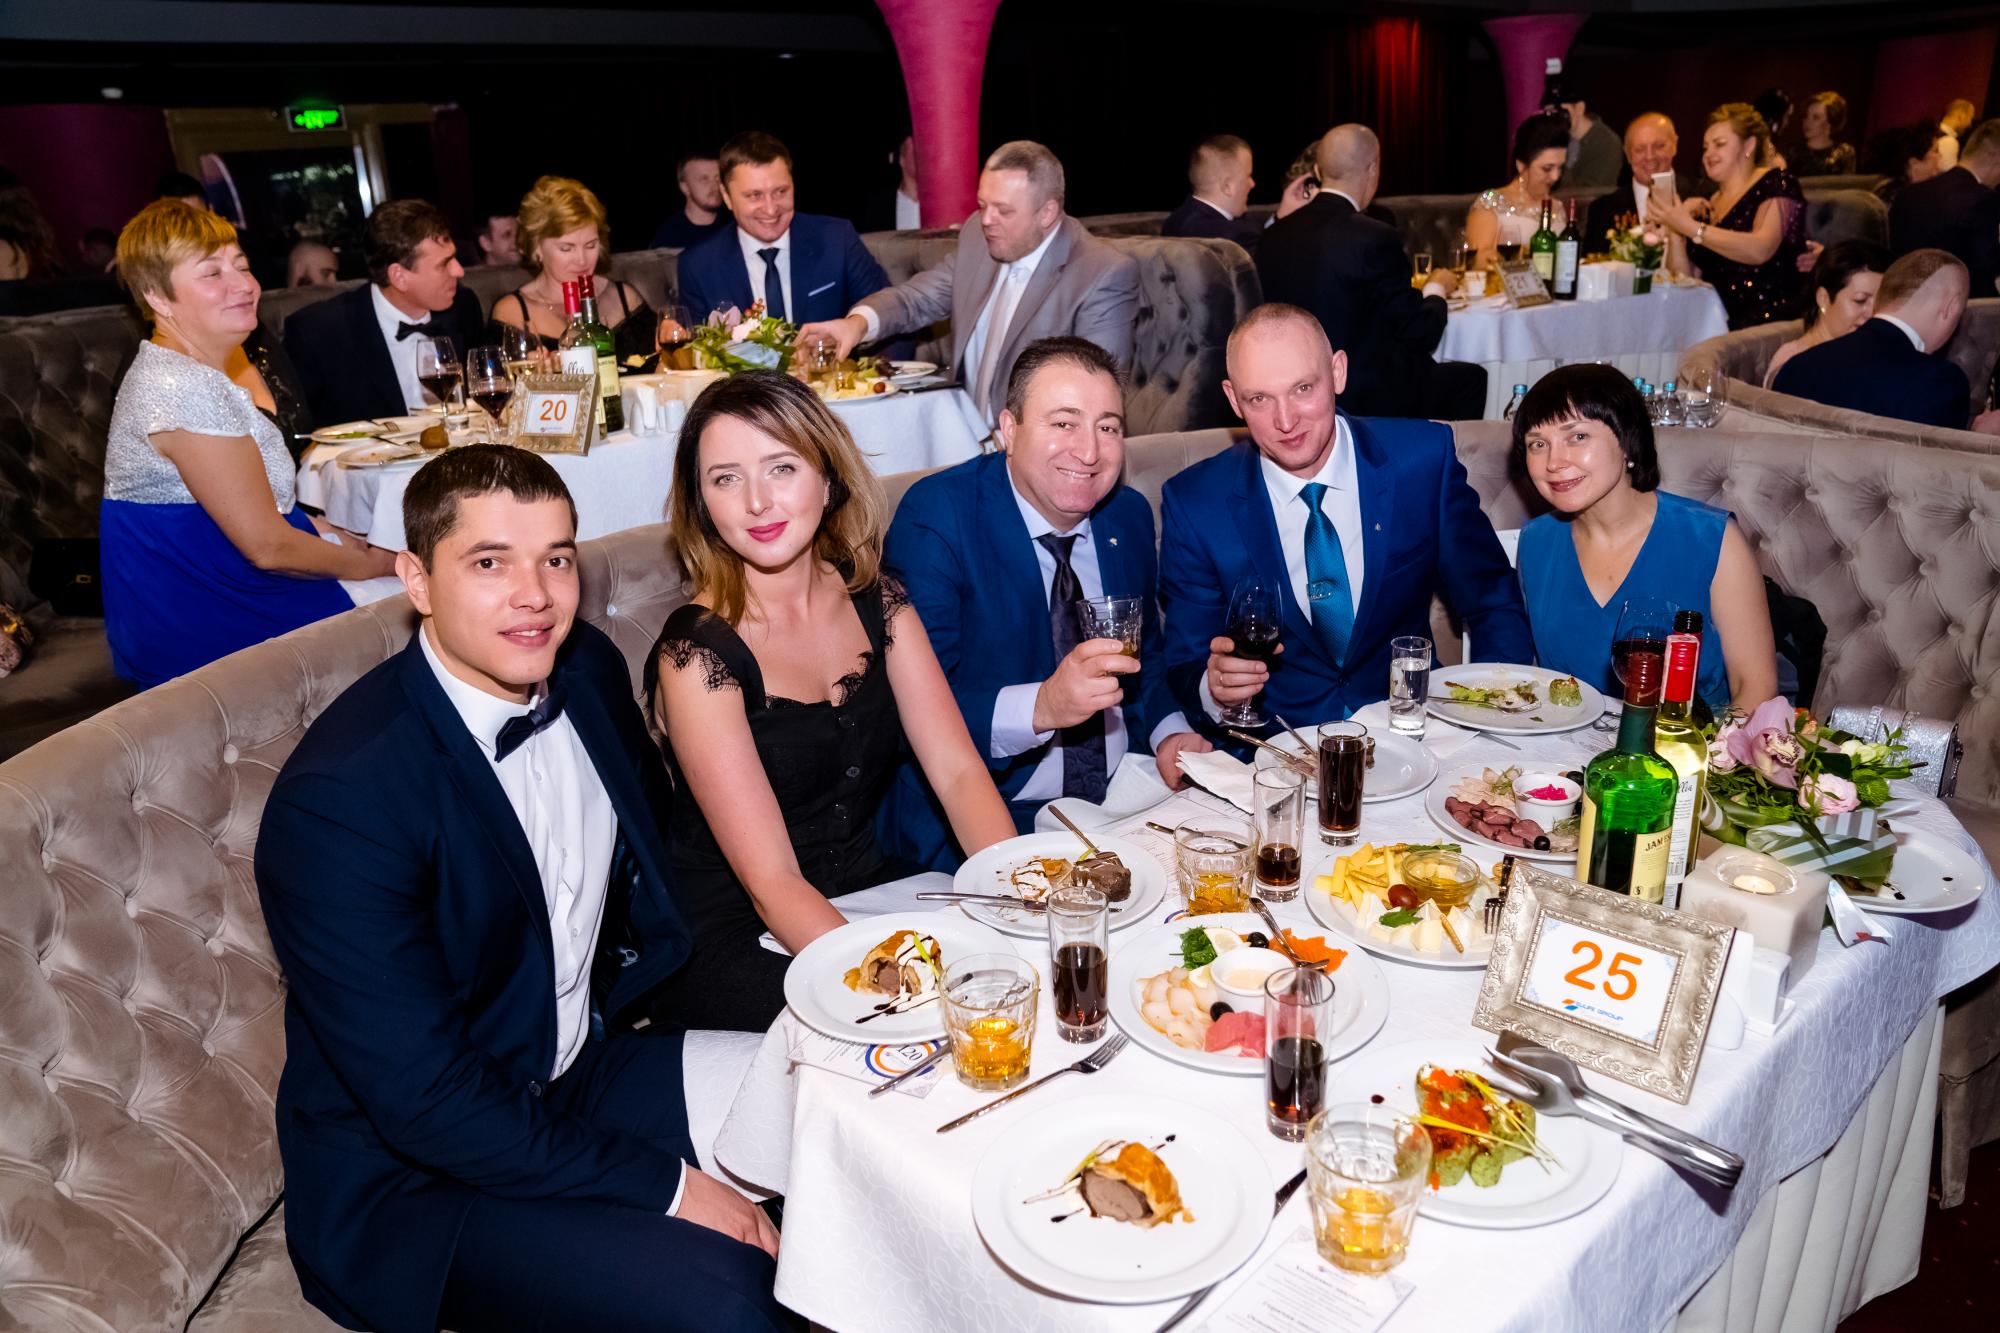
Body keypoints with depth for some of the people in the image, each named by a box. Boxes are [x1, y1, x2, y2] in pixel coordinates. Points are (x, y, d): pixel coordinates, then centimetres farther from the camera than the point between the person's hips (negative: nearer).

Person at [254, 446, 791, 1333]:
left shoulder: (587, 670, -5)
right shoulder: (338, 797, -27)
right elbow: (425, 1100, -24)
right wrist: (665, 1185, -21)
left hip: (584, 1066, 7)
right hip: (413, 1178, -6)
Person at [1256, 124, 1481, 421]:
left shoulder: (1275, 235, 0)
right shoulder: (1376, 239, -18)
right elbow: (1421, 336, -11)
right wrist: (1436, 290, 9)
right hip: (1366, 398, -7)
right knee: (1470, 378, 15)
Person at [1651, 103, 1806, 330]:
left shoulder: (1777, 183, 2)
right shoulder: (1711, 205, 17)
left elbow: (1759, 250, -18)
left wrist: (1688, 226, -18)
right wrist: (1674, 228, -1)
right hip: (1718, 318, 5)